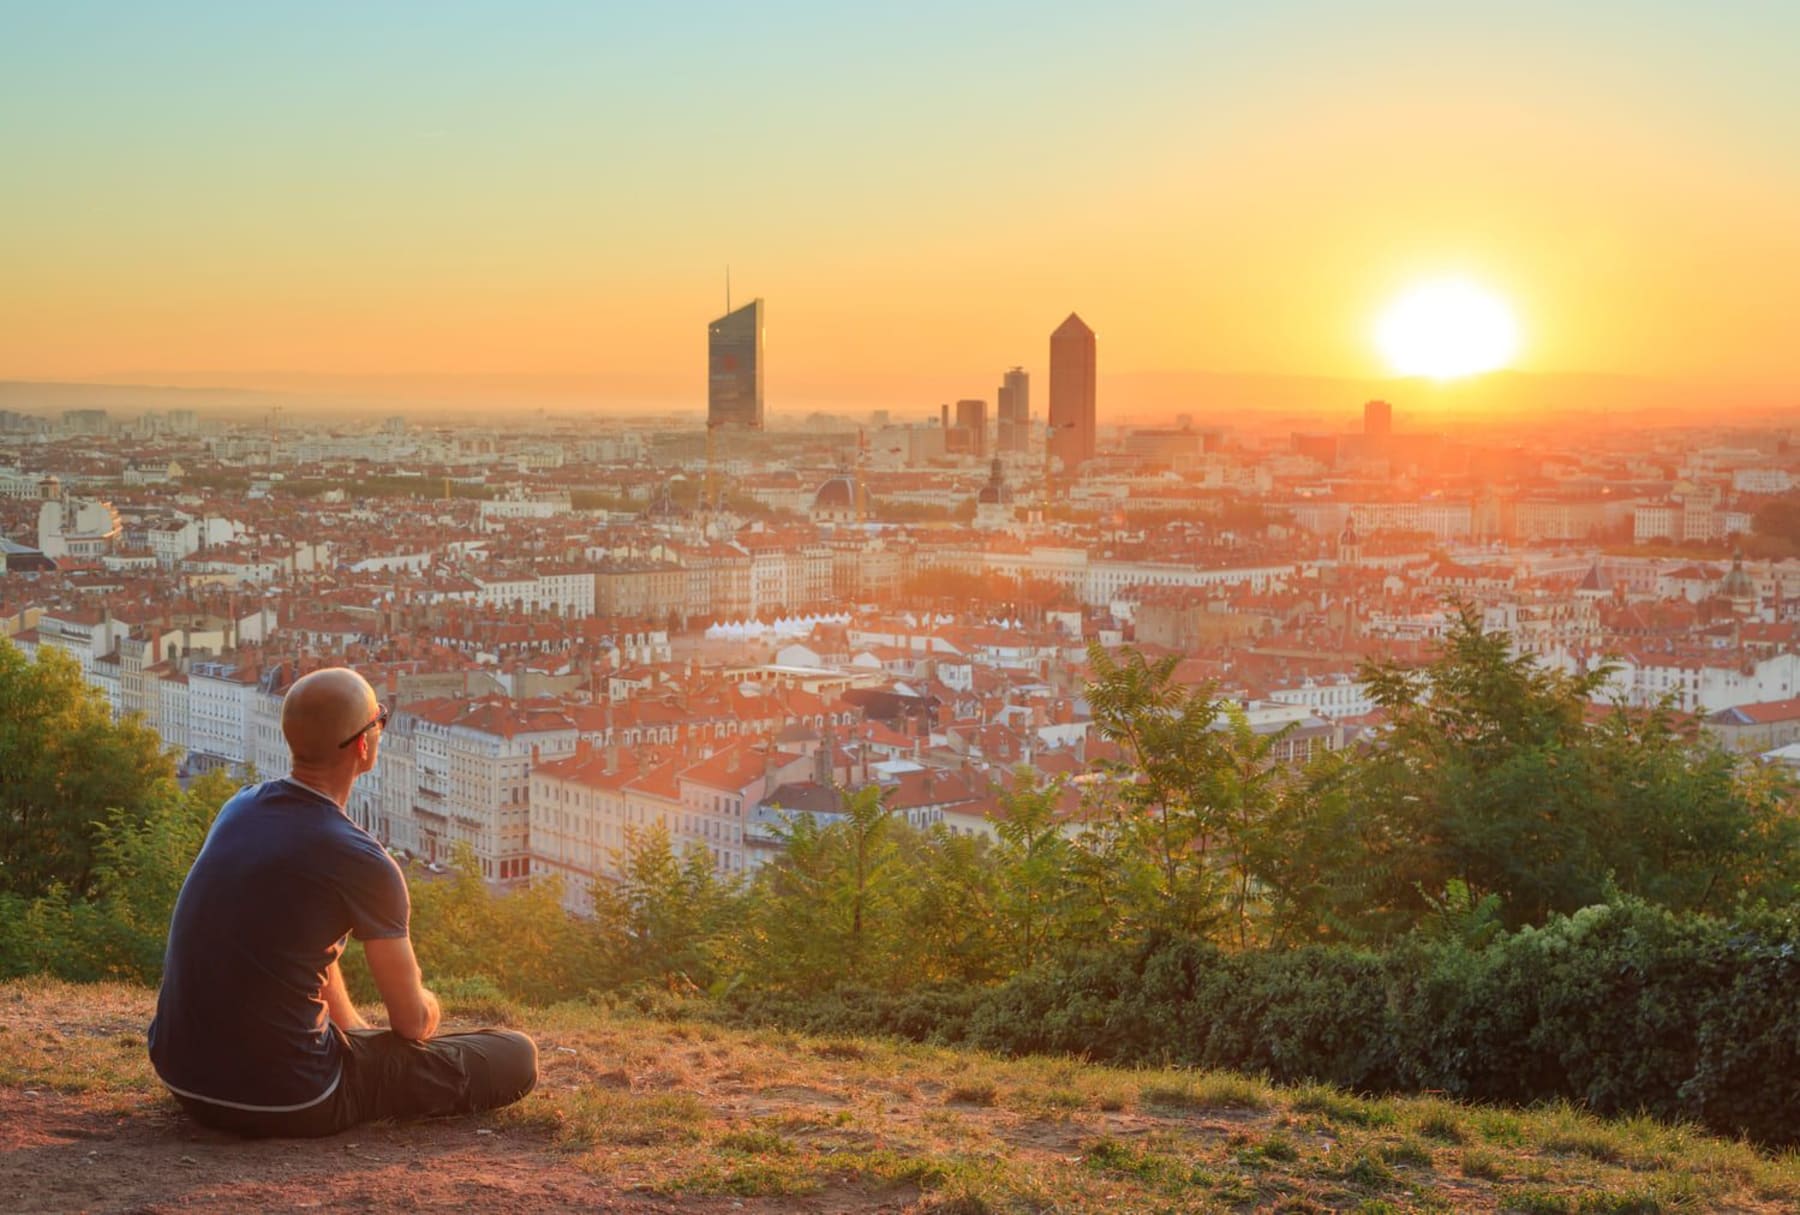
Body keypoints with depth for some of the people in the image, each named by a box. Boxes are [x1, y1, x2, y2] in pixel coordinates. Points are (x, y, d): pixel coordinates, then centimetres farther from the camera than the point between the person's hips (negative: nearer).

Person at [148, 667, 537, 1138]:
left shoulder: (240, 807, 4)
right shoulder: (362, 863, -18)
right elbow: (413, 1022, -4)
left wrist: (357, 1030, 30)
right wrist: (426, 1005, 19)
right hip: (285, 1103, -8)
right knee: (516, 1055, 1)